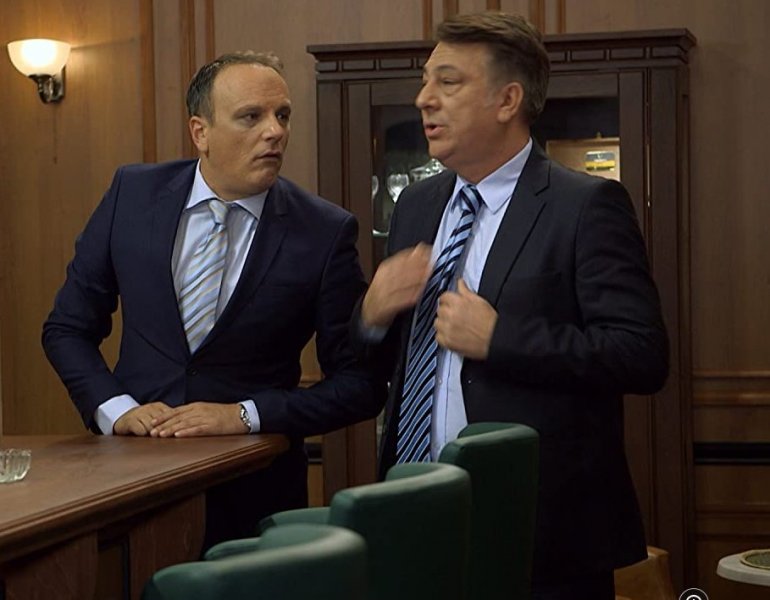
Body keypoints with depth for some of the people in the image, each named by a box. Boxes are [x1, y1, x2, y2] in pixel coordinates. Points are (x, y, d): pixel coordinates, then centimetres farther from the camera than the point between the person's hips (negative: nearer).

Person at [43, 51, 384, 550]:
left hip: (254, 489, -1)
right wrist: (117, 409, -10)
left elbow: (361, 384, -6)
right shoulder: (133, 194, -2)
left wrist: (245, 415, -16)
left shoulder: (326, 232, -9)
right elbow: (67, 328, 6)